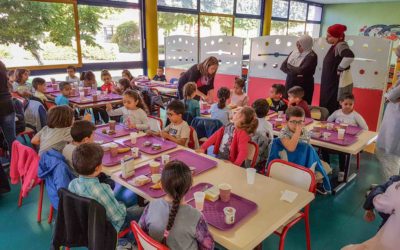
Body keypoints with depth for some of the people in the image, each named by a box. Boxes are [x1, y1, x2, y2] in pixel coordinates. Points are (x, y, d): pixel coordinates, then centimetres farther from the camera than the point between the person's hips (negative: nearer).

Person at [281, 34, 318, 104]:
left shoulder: (311, 56, -12)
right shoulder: (294, 52, 8)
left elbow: (301, 70, -24)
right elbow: (283, 66, 3)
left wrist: (289, 67, -7)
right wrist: (294, 71, -13)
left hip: (303, 87, -6)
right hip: (290, 84, 6)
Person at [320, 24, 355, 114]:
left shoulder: (341, 45, -16)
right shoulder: (334, 46, 12)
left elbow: (349, 56, -35)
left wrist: (340, 69, -24)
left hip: (338, 84, -10)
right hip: (330, 84, 10)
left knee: (332, 109, -6)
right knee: (326, 107, 12)